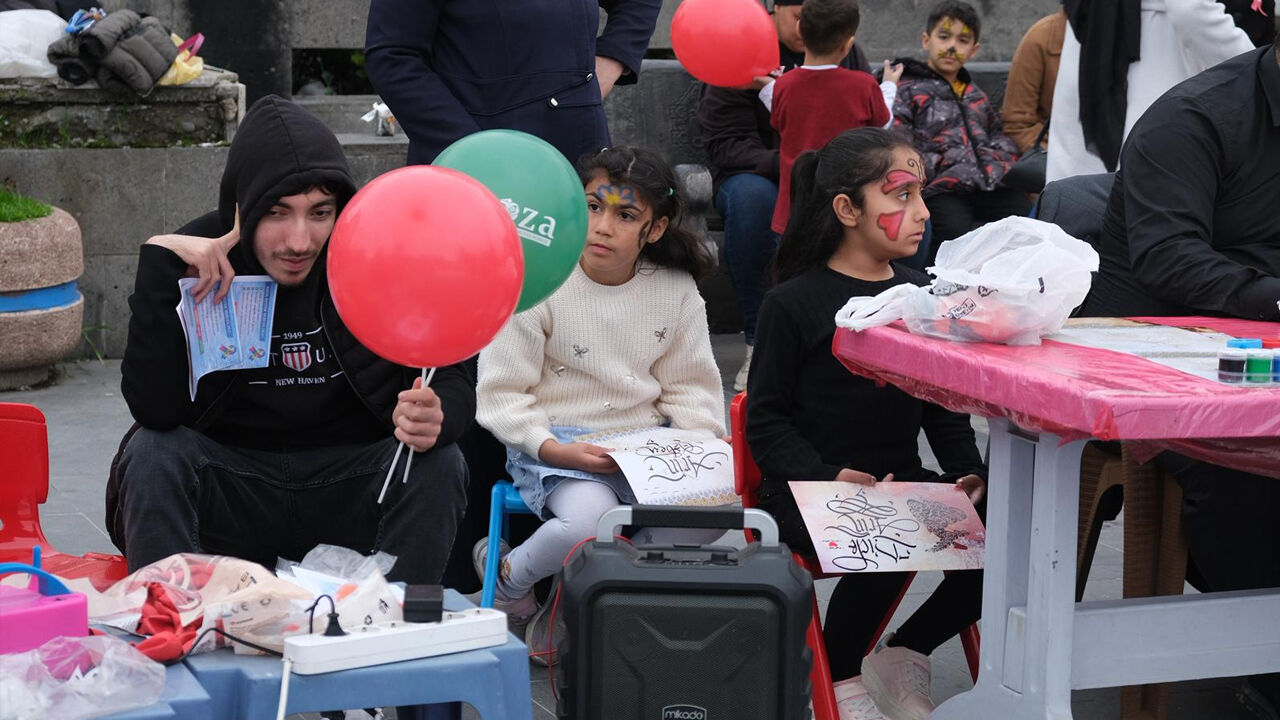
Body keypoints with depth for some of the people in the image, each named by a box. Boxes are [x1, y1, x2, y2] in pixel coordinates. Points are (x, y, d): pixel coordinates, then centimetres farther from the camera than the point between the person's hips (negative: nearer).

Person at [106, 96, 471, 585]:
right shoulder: (199, 261, -13)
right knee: (153, 454, -26)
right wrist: (159, 264, -29)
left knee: (439, 466, -25)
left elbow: (451, 382, -8)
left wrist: (436, 416, -34)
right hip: (228, 492, -1)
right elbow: (156, 411, -22)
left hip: (349, 491, 1)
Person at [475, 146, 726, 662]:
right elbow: (501, 393, -6)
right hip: (555, 443, -4)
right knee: (590, 521, -36)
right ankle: (507, 577, 2)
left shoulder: (676, 291, 3)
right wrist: (553, 449, -19)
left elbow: (689, 386, 12)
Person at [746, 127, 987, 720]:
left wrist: (968, 473, -2)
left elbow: (944, 408, 17)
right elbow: (766, 420, -4)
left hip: (903, 484, 6)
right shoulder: (795, 303, -3)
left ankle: (900, 658, 6)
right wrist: (827, 476, -21)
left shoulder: (922, 294, 13)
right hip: (808, 493, -5)